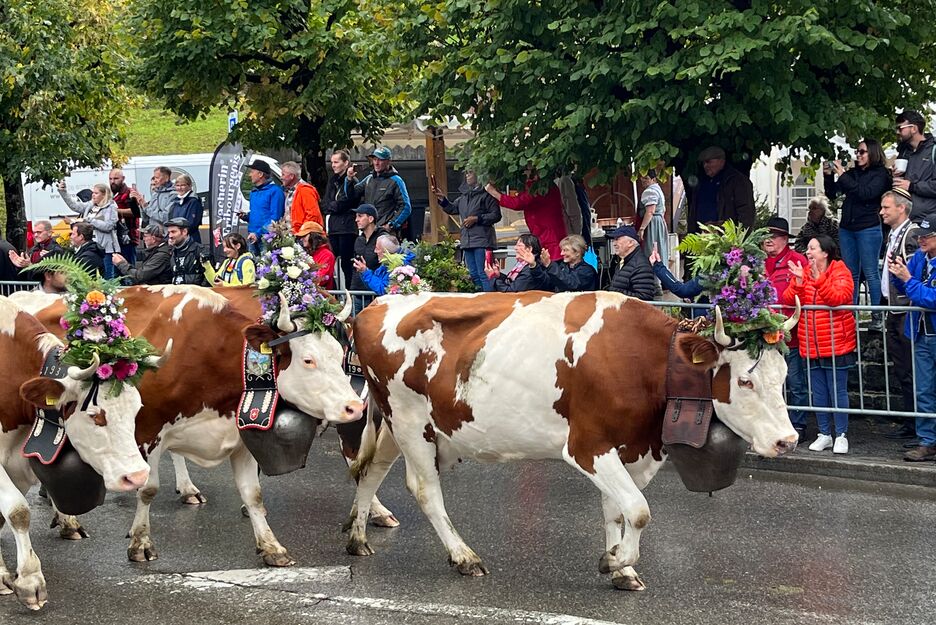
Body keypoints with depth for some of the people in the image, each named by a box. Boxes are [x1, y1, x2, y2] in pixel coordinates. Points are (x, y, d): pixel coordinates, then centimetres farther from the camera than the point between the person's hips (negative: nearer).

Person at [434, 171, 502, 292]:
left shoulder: (486, 194, -8)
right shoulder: (464, 196, 16)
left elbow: (496, 215, -11)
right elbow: (451, 209, 28)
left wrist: (476, 219, -14)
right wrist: (442, 198, 13)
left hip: (482, 240, -8)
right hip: (467, 240, 8)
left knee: (483, 273, -12)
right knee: (474, 275, 11)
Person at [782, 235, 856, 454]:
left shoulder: (840, 272, -5)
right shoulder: (802, 272, 10)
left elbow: (839, 298, -22)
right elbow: (788, 300, 0)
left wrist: (818, 279, -27)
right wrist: (799, 281, -15)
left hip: (836, 343, -5)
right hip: (811, 344, 5)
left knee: (837, 390, -2)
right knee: (818, 392, 10)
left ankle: (841, 436, 5)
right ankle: (824, 434, 19)